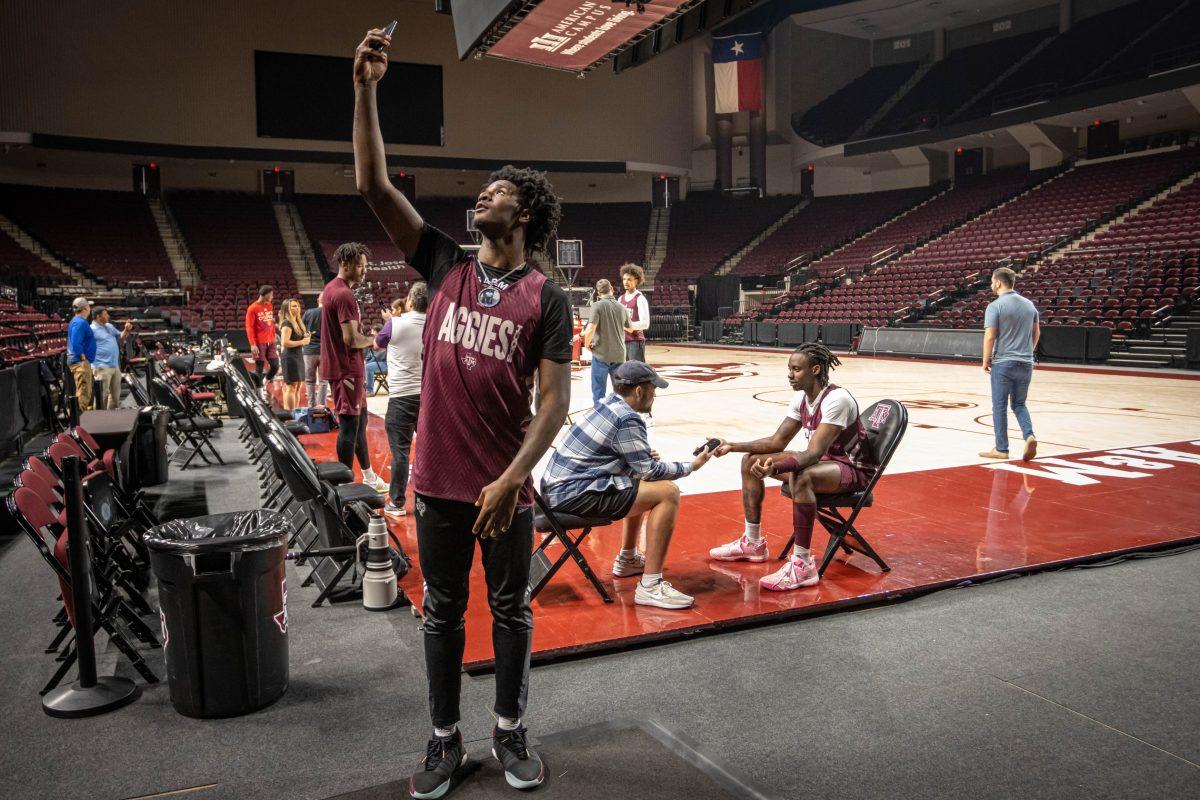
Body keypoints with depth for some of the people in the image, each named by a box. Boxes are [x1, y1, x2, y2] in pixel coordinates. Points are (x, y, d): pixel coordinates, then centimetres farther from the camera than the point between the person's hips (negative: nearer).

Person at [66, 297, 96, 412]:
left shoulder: (77, 321, 17)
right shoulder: (80, 322, -16)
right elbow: (76, 344, -25)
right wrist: (83, 358, -19)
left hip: (82, 362, 11)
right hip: (81, 363, -11)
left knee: (87, 393, 18)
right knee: (83, 393, -11)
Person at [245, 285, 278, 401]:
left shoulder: (270, 306, 12)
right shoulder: (252, 308, -8)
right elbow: (249, 327, -10)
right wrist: (252, 344, -15)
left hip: (270, 342, 6)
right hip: (259, 343, -6)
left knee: (275, 366, 2)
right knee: (259, 368, 1)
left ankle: (263, 382, 26)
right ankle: (260, 392, 9)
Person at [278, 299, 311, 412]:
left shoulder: (297, 322, 15)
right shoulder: (287, 323, -13)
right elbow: (285, 343, -23)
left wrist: (306, 337, 8)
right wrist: (302, 342, -16)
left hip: (298, 357, 10)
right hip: (290, 357, -10)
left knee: (298, 387, 10)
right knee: (291, 387, -10)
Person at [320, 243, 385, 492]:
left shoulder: (331, 289, 13)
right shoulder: (344, 294, -19)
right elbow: (351, 339, -23)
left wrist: (365, 336, 11)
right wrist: (371, 340, -6)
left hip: (340, 366, 10)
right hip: (347, 369, -10)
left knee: (360, 420, 17)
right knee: (349, 425, -3)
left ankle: (368, 477, 26)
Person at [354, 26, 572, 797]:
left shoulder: (546, 299, -5)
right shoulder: (446, 264, 4)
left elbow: (554, 401, -10)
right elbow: (375, 186, -2)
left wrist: (510, 481, -18)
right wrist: (366, 89, -9)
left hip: (506, 487, -2)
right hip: (439, 480, 3)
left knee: (512, 611, 12)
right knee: (443, 612, 13)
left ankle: (512, 731, 31)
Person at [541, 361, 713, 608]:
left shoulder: (607, 405, 14)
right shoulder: (627, 420, -14)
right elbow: (649, 471, -11)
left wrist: (645, 457, 6)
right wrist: (692, 466, 1)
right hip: (574, 494, -10)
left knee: (639, 485, 28)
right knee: (668, 493, -13)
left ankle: (627, 560, 37)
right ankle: (650, 587, -15)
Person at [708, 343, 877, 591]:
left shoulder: (836, 399, -26)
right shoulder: (802, 398, 1)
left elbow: (814, 453, -34)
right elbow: (777, 442, 6)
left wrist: (774, 468, -50)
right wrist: (733, 446, -5)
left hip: (855, 469, -9)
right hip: (824, 459, 9)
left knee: (801, 477, -41)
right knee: (751, 461, 3)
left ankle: (802, 565, -30)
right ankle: (752, 543, 13)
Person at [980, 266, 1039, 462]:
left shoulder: (995, 306, -11)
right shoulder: (1029, 304, 8)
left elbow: (990, 336, -15)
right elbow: (1036, 333, 15)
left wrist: (986, 360, -4)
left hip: (1002, 363, -5)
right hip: (1025, 364, 5)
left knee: (1000, 406, 4)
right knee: (1019, 404, 16)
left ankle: (1001, 449, 8)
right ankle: (1029, 435, -6)